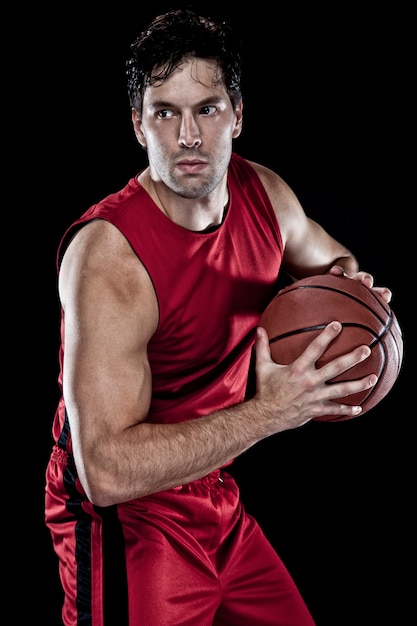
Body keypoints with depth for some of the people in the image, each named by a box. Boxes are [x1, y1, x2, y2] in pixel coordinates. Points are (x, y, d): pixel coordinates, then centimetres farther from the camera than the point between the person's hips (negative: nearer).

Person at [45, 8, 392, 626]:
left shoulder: (264, 192, -5)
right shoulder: (107, 253, -27)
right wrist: (267, 412, -34)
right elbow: (107, 471, -32)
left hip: (215, 494, 7)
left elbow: (328, 258, 19)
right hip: (122, 515, -7)